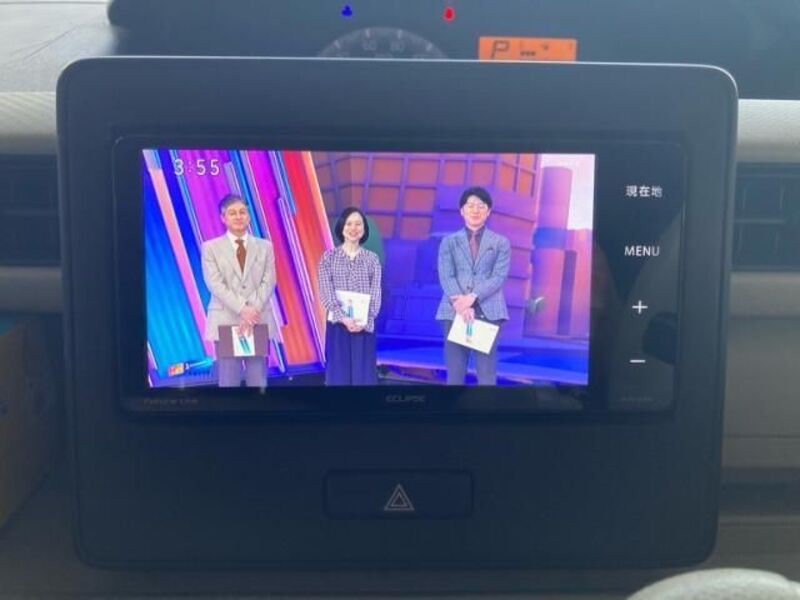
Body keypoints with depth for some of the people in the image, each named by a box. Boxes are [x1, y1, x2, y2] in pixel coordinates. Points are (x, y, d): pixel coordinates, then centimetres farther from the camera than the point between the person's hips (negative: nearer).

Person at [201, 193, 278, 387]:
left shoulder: (265, 246, 11)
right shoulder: (211, 247, 5)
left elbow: (268, 282, 2)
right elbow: (215, 284, -6)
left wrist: (253, 311, -13)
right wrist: (242, 309, -17)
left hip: (259, 321, 2)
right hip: (226, 321, -2)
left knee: (258, 380, 4)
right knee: (229, 381, 1)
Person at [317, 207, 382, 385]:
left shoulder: (372, 258, 6)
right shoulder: (329, 257, 3)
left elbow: (376, 294, 1)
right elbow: (325, 293, -4)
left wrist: (364, 321, -14)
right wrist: (344, 318, -17)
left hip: (364, 326, 1)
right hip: (337, 325, -1)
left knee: (364, 374, 4)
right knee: (339, 375, 2)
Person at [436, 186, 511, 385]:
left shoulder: (500, 243, 11)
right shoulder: (449, 242, 12)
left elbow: (499, 276, -2)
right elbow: (446, 276, 0)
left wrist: (472, 297, -16)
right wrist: (460, 304, -17)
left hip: (488, 312, -1)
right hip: (455, 311, 1)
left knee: (487, 371, -4)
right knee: (455, 370, 2)